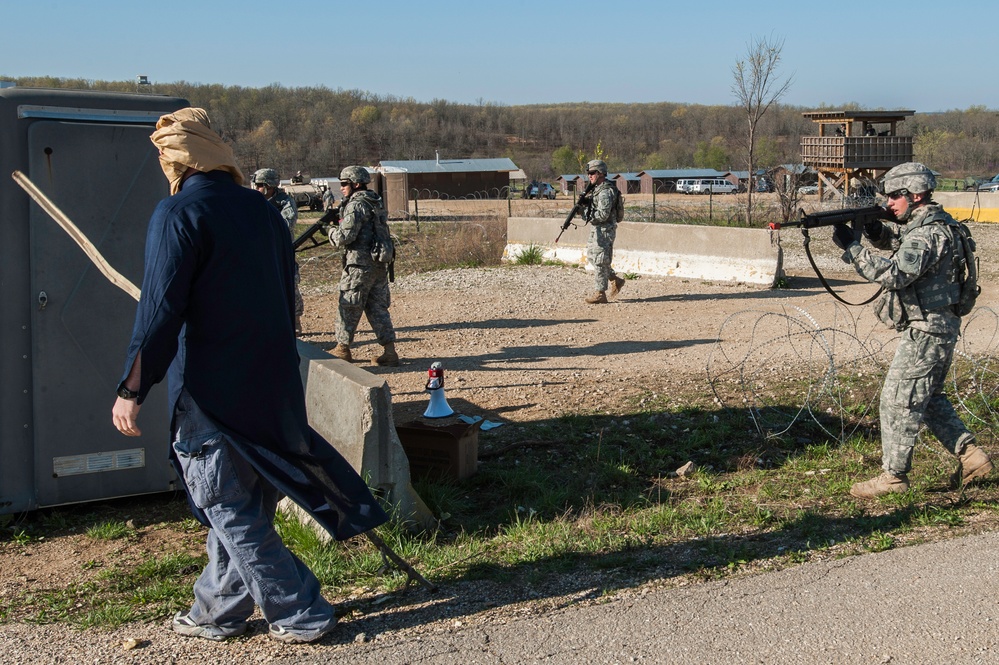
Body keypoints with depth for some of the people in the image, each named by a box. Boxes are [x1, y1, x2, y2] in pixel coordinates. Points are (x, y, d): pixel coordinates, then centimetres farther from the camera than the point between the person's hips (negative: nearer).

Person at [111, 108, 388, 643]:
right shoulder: (261, 210, 9)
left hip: (209, 392, -7)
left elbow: (160, 308, -19)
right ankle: (216, 612, 28)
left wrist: (132, 388, -14)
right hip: (271, 387, 8)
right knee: (241, 504, 16)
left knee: (231, 511, 3)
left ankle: (302, 614, 8)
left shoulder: (178, 214, -13)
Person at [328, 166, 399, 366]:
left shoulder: (356, 205, -13)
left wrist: (331, 230, 2)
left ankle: (342, 348, 14)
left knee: (349, 307, 5)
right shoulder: (375, 203, 15)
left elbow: (344, 237, -18)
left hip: (360, 265, -8)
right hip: (380, 264, 8)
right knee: (378, 308, 9)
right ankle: (389, 352, 5)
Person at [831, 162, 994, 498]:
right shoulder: (932, 225, 11)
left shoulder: (926, 234, -21)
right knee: (928, 398, 20)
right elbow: (893, 238, 22)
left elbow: (894, 275, -31)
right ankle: (970, 456, 22)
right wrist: (872, 227, -1)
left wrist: (852, 248, -27)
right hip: (940, 328, 10)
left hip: (926, 331, -10)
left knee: (898, 399, -4)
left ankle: (894, 475, 3)